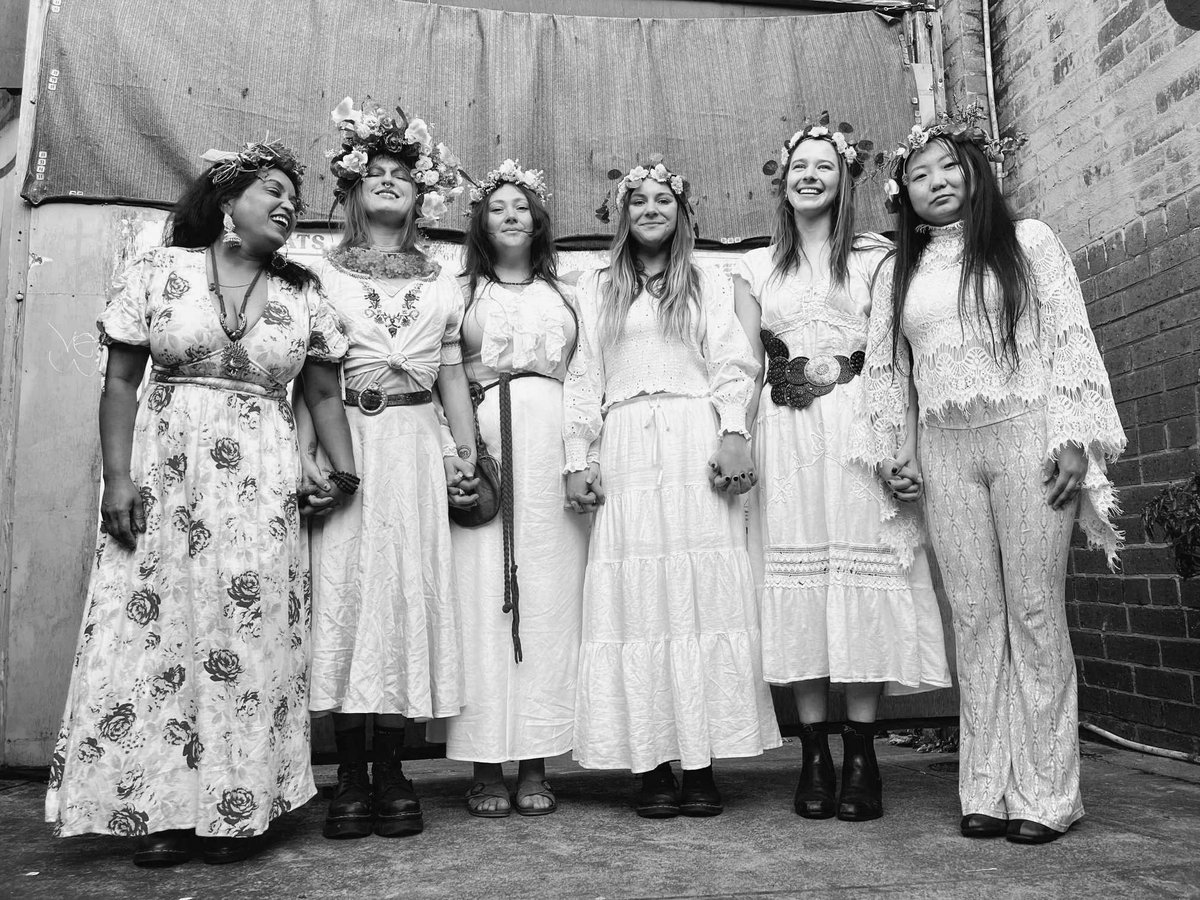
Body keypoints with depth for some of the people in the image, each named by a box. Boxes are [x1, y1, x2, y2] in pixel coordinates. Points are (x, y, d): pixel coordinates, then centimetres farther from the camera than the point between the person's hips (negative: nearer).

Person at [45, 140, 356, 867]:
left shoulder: (303, 294, 9)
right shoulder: (158, 271, 4)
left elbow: (324, 393, 8)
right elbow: (122, 382, 2)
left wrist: (345, 466, -7)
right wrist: (119, 475, -7)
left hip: (259, 485, 1)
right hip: (162, 475, -1)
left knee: (250, 632, -1)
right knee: (155, 627, -1)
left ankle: (236, 808, 11)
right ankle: (161, 809, 11)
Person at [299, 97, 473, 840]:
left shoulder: (442, 284, 17)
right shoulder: (322, 274, 9)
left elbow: (454, 373, 14)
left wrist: (468, 450, 5)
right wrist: (306, 450, -10)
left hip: (417, 446, 2)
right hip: (345, 439, -2)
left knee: (411, 590, -1)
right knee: (343, 584, -5)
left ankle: (392, 772, 8)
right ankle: (350, 777, 5)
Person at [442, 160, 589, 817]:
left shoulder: (565, 296, 21)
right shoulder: (461, 293, 15)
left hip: (552, 445, 2)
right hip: (482, 442, -1)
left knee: (549, 595, -3)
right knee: (481, 593, -6)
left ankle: (535, 765, 4)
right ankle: (487, 768, 1)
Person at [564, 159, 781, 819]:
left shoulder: (709, 287, 16)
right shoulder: (595, 290, 18)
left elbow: (733, 368, 6)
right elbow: (582, 380, 12)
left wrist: (733, 435, -11)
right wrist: (577, 459, 1)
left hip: (697, 449, -1)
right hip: (624, 455, 1)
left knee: (702, 596, -6)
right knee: (635, 598, -4)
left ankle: (702, 764, 0)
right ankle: (652, 764, 1)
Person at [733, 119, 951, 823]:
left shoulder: (875, 256, 10)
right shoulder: (755, 267, 16)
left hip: (858, 427, -1)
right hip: (784, 434, 2)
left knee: (863, 579, -5)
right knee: (797, 583, -1)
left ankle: (861, 756, 3)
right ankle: (815, 757, 6)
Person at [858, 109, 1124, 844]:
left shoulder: (1027, 240, 8)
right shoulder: (903, 269, 17)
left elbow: (1071, 338, 1)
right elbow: (889, 368, 15)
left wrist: (1075, 440, -7)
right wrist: (894, 453, 7)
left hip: (1025, 433, -3)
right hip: (946, 451, 3)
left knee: (1035, 611, -3)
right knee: (975, 617, 2)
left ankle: (1044, 793, 5)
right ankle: (987, 789, 8)